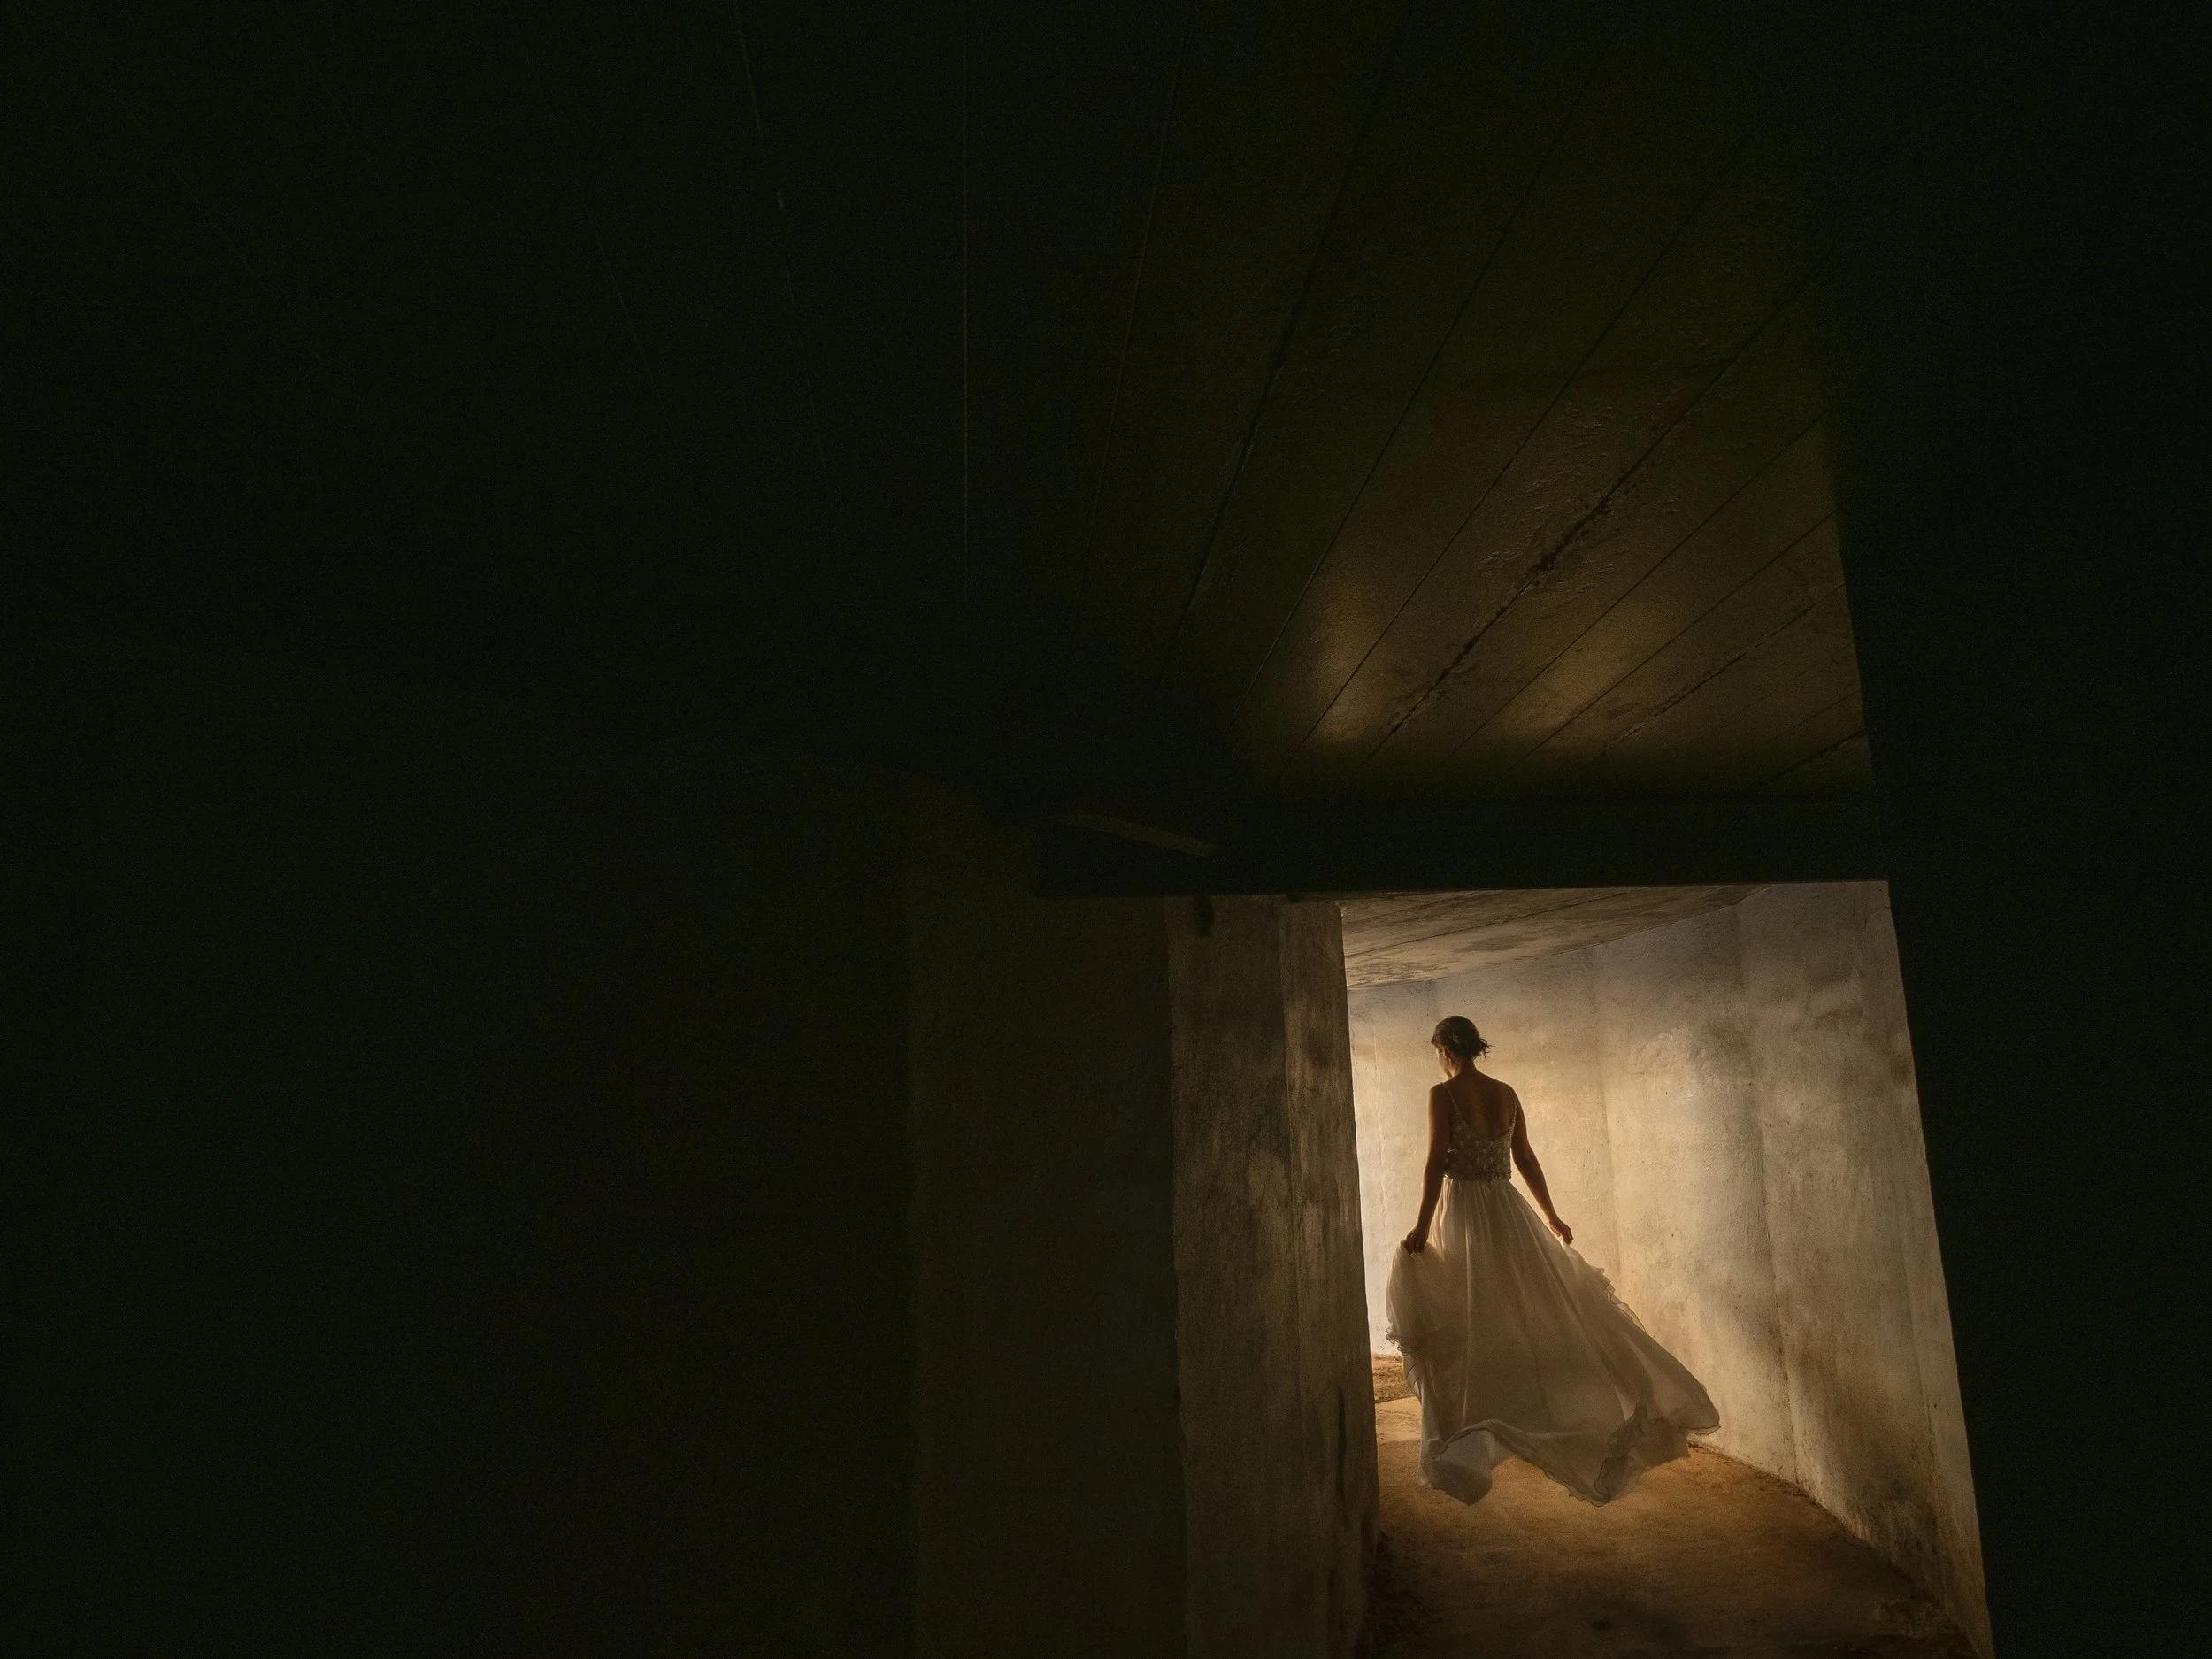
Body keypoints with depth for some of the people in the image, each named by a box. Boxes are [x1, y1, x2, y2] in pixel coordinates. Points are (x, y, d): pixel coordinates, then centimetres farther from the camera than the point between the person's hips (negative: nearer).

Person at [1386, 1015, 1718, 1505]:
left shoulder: (1443, 1094, -10)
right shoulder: (1506, 1093, 6)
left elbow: (1437, 1163, -17)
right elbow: (1526, 1159, 11)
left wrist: (1422, 1227, -16)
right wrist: (1551, 1216, 20)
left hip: (1462, 1214, -5)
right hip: (1508, 1210, 5)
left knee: (1469, 1328, 3)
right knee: (1546, 1309, 15)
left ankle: (1466, 1452, 5)